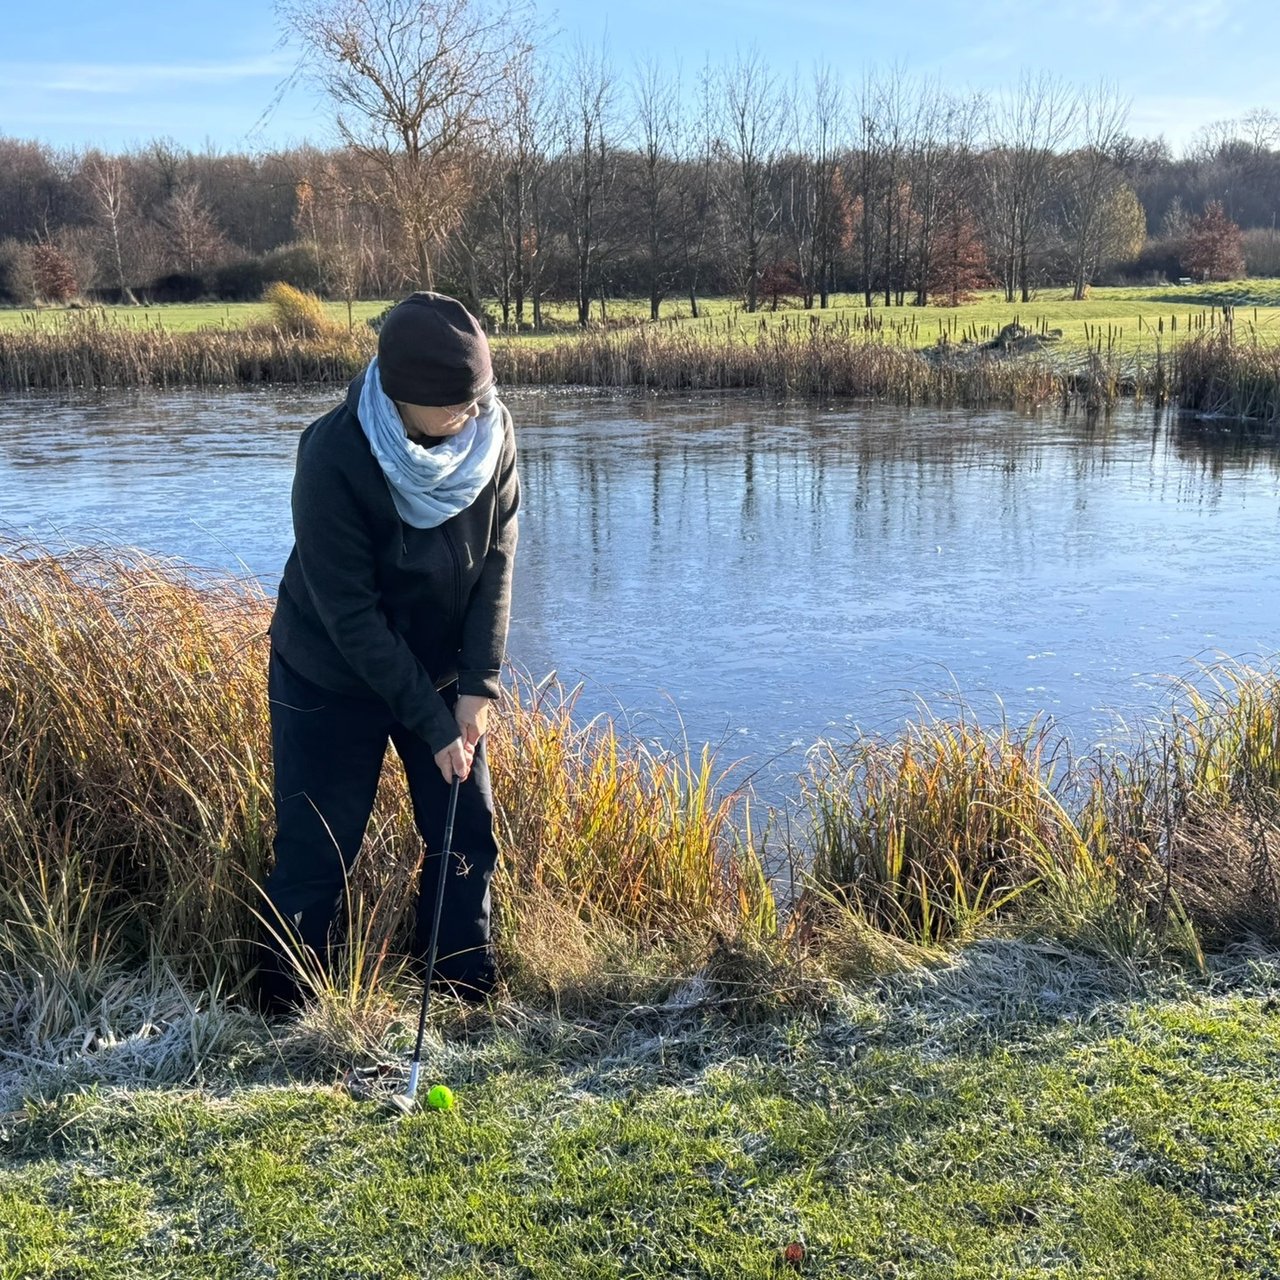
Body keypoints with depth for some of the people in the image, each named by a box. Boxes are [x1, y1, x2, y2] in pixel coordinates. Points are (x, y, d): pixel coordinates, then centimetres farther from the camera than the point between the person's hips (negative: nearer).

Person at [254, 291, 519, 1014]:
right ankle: (284, 1012, 23)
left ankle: (469, 1001, 24)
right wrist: (429, 720, -23)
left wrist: (478, 684, -17)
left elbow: (497, 562, -9)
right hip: (333, 680, -4)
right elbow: (349, 613, -25)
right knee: (316, 852, 2)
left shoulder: (492, 433, -16)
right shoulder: (335, 457, -29)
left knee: (469, 835, 6)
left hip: (443, 673, 4)